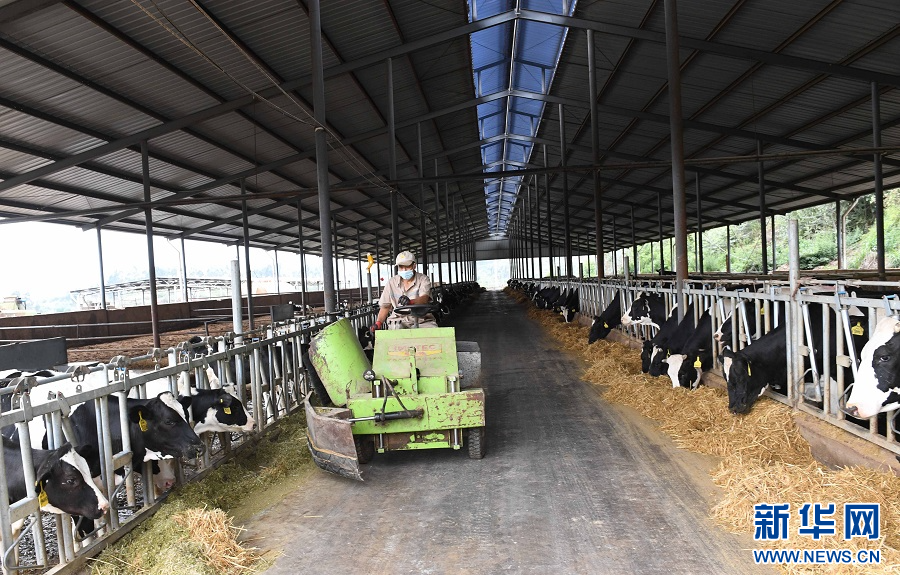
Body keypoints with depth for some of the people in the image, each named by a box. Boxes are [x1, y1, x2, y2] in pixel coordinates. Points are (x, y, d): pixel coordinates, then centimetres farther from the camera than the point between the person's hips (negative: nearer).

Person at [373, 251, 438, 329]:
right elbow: (385, 306, 15)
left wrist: (410, 302, -41)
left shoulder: (423, 279, 0)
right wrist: (378, 323, -2)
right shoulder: (391, 282, 9)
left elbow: (424, 298, -19)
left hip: (421, 319, -1)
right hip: (398, 319, 2)